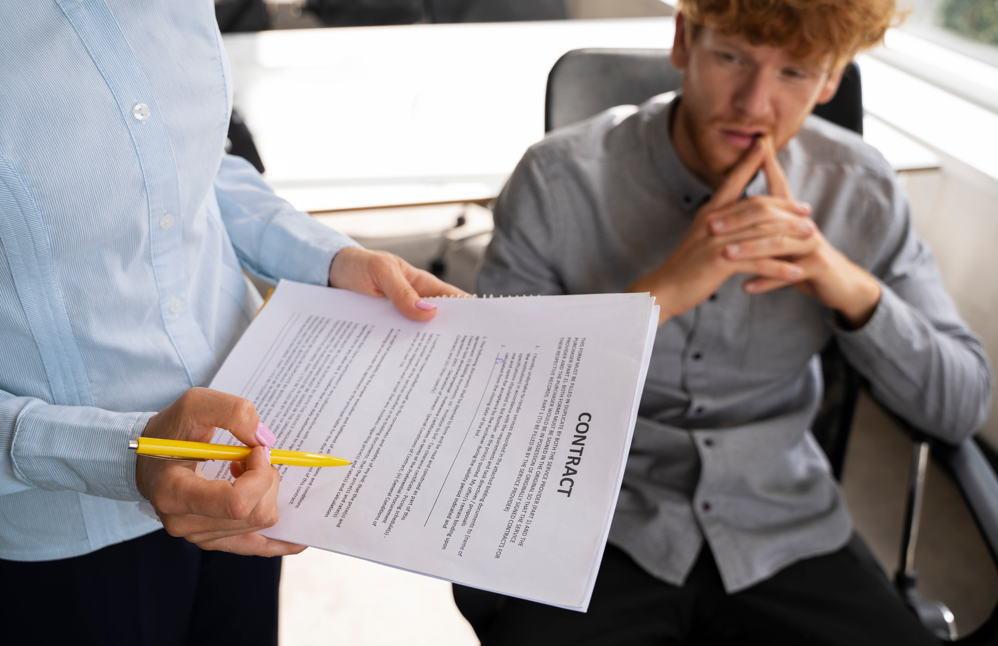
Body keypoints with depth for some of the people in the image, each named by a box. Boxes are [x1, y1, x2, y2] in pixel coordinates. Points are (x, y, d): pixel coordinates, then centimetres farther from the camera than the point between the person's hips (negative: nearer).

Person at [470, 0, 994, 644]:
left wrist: (855, 289, -20)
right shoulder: (558, 180, -15)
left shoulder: (859, 188, -5)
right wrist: (657, 294, -28)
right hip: (603, 528, -2)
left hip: (786, 534, 3)